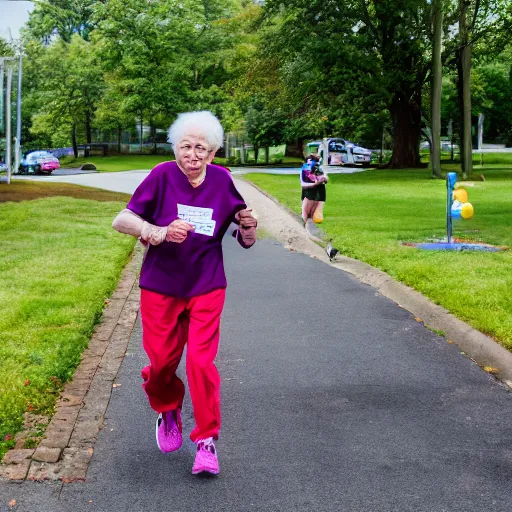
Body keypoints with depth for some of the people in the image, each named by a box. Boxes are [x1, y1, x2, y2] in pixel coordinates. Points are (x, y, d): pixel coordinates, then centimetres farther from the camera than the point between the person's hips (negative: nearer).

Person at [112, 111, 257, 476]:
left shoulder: (222, 181, -7)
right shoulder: (163, 176, -13)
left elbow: (246, 242, 1)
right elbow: (121, 220, -16)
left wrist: (248, 226, -22)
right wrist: (160, 232, -32)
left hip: (206, 289, 0)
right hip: (161, 288, 0)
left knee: (201, 361, -6)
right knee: (161, 361, 10)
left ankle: (207, 440, 10)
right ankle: (168, 411, 42)